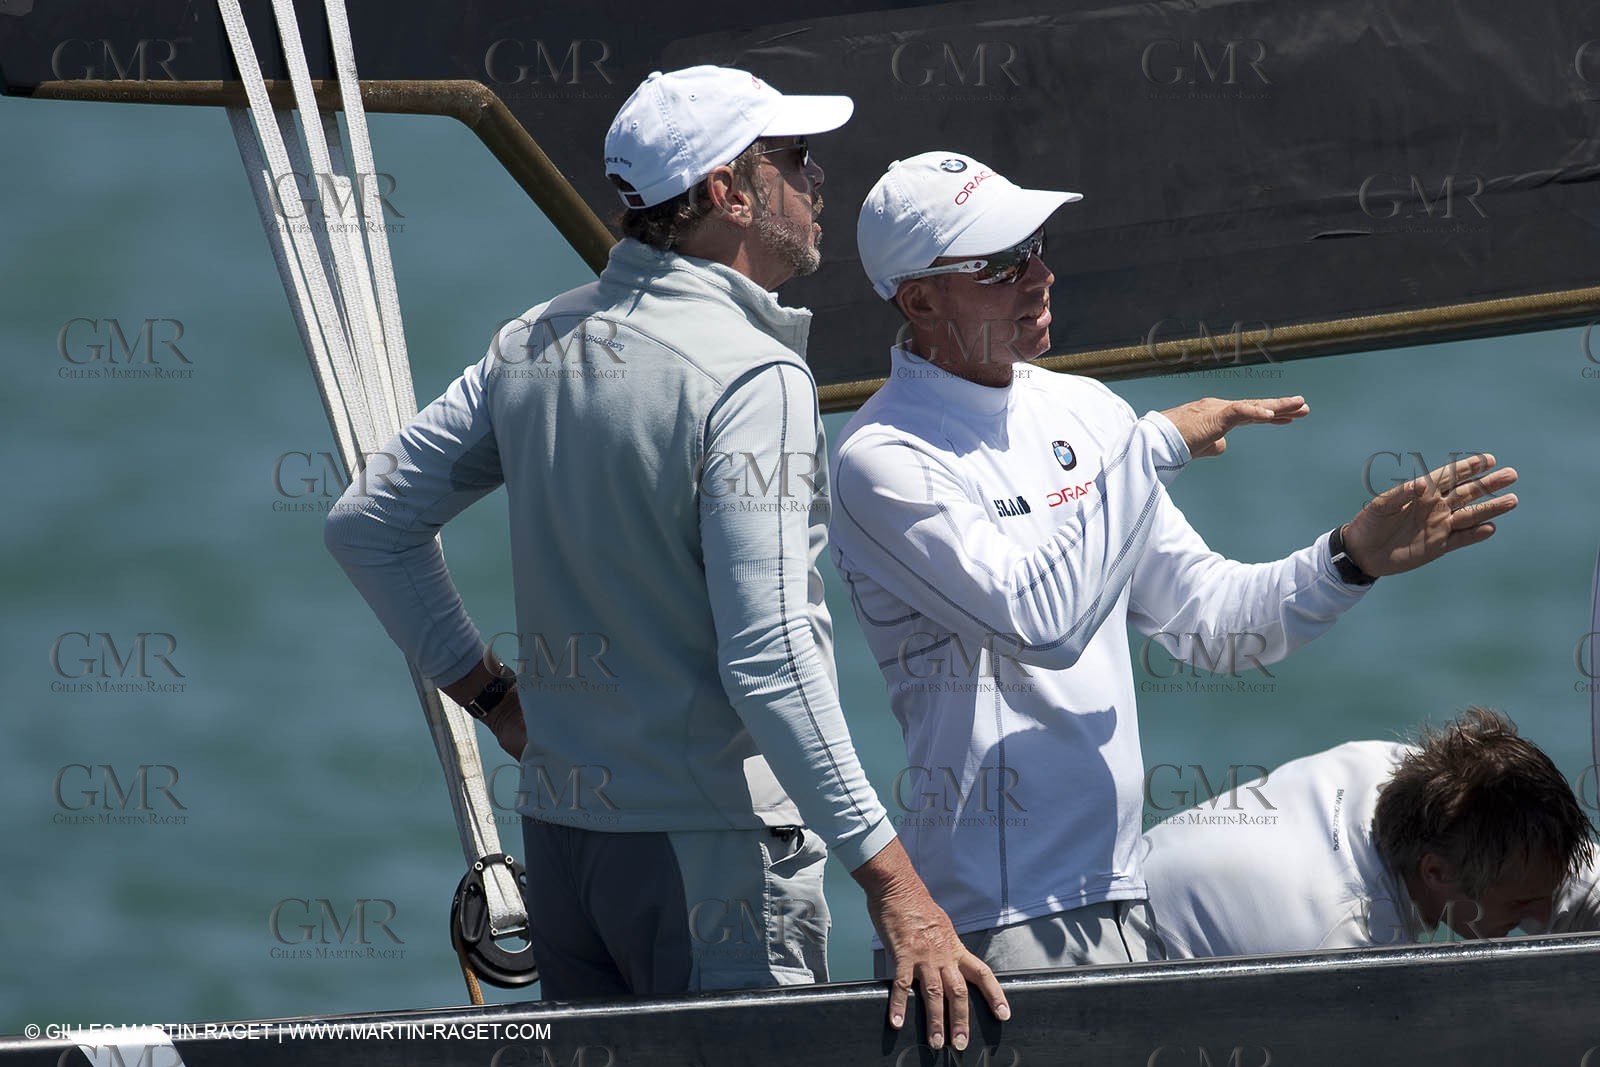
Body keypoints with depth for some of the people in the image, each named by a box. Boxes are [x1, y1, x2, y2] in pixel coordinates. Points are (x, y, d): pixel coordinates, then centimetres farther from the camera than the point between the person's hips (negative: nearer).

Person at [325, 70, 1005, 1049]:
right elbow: (769, 658, -24)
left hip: (562, 823, 8)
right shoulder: (752, 377, -17)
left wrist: (490, 694, 18)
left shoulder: (537, 345, 7)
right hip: (713, 847, -8)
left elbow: (371, 524, 15)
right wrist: (890, 878, -24)